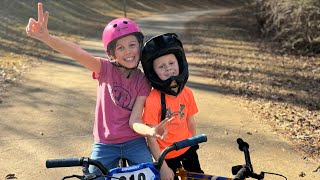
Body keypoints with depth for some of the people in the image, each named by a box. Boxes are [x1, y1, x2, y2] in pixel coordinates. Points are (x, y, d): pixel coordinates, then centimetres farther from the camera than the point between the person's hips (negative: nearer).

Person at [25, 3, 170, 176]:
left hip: (134, 142, 0)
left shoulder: (143, 82, -7)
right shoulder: (106, 69, -10)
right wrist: (46, 37, -46)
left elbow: (134, 120, -13)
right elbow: (79, 53, -29)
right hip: (104, 144, 0)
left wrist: (152, 131, -36)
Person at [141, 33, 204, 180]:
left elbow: (191, 122, 3)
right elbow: (151, 138, -20)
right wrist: (163, 167, -18)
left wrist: (194, 144, 11)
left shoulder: (187, 93, -11)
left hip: (188, 149, 4)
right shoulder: (152, 100, -25)